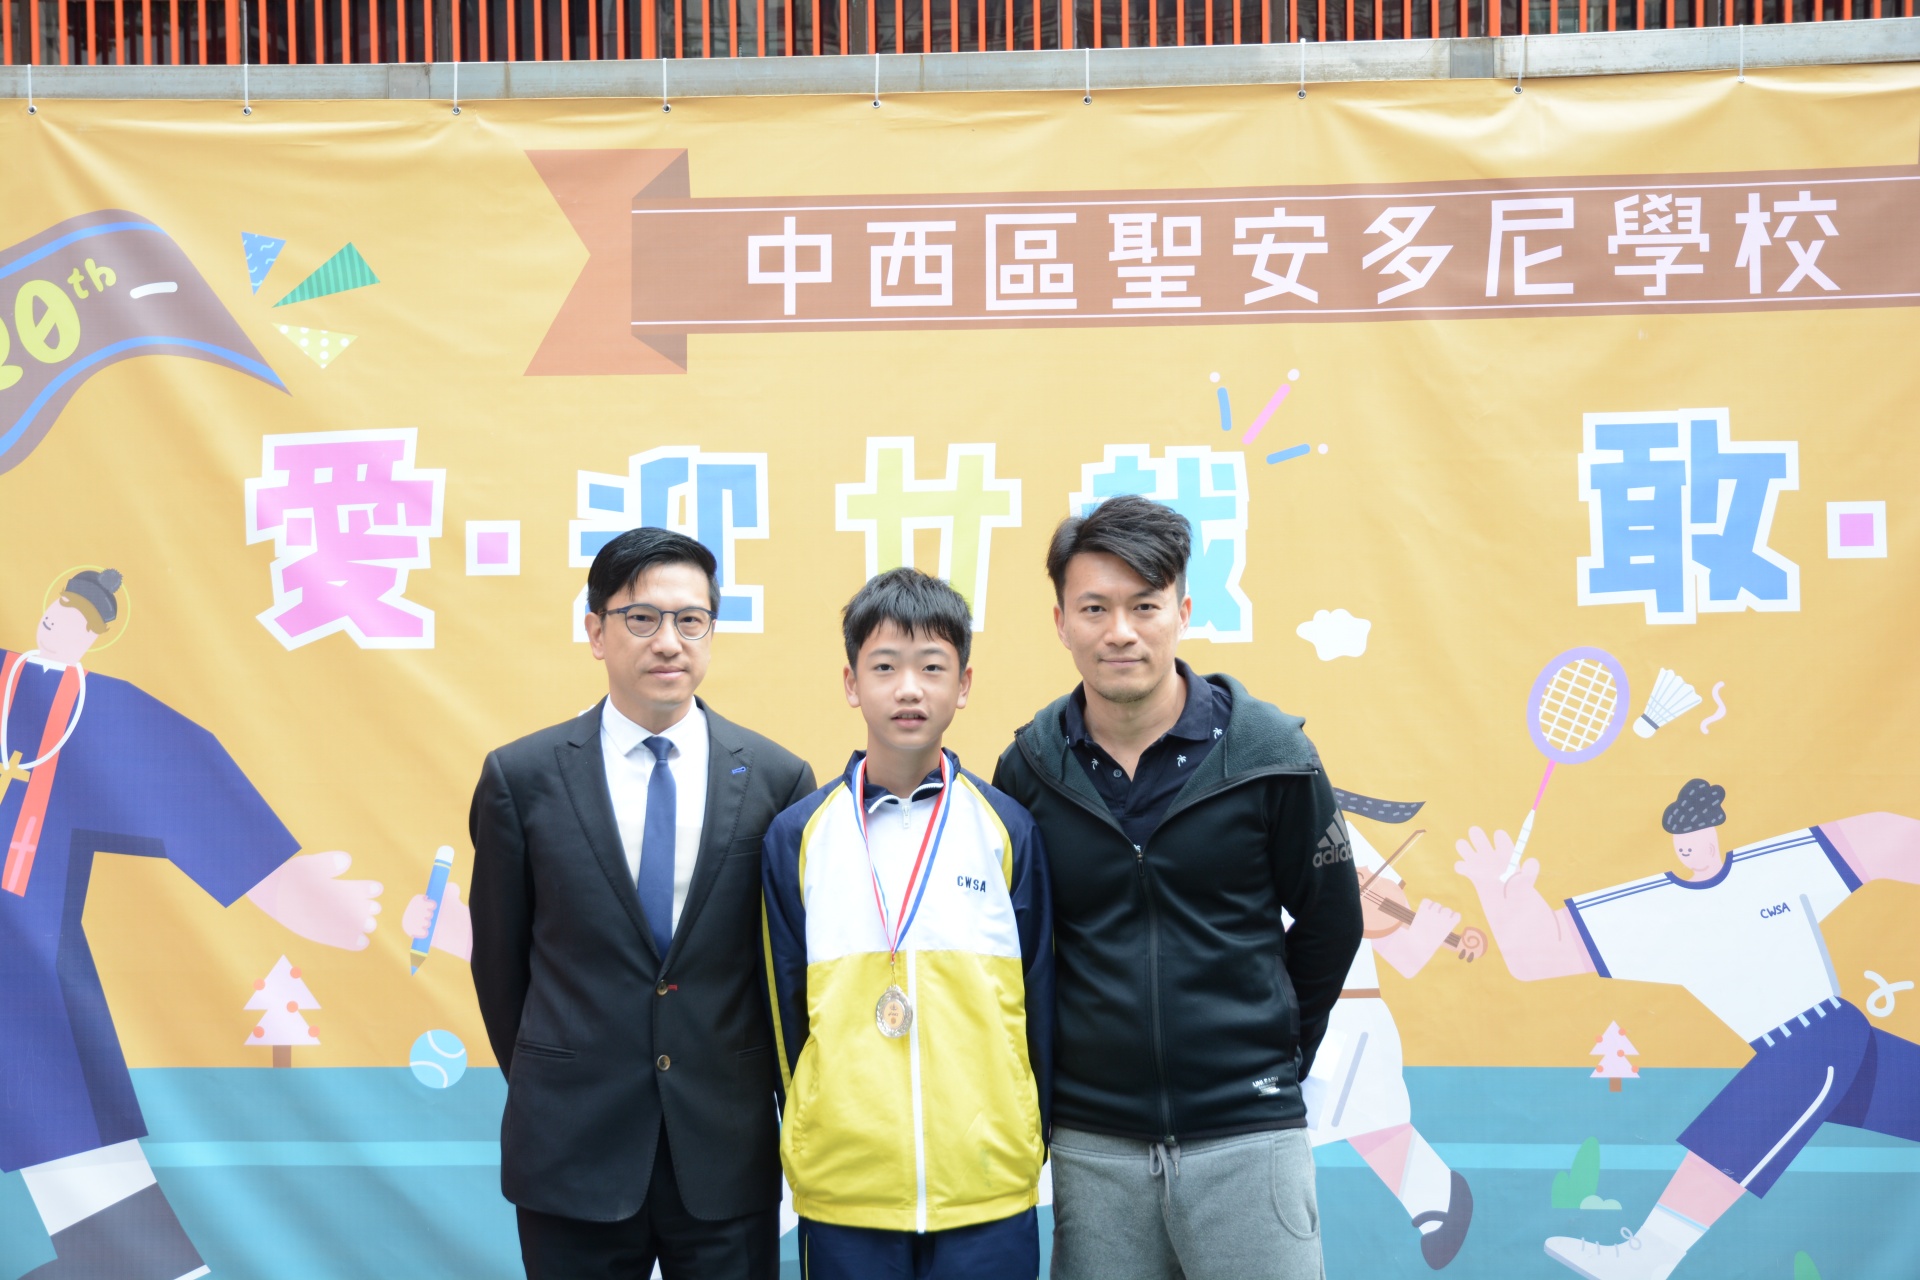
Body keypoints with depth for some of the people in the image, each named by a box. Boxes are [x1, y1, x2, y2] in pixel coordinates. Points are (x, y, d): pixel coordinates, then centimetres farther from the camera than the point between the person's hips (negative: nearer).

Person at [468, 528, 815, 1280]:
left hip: (726, 1155, 0)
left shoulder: (778, 780, -2)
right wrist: (547, 1090, 11)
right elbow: (499, 960, 7)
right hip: (574, 1155, 0)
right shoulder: (521, 778, -2)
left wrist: (763, 1102, 9)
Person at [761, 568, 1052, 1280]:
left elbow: (1039, 1004, 7)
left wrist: (1029, 1141, 7)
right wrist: (814, 1136, 8)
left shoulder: (1009, 832, 2)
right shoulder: (797, 838, 3)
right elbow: (784, 1009, 8)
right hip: (842, 1194, 0)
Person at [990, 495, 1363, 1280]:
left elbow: (1329, 921, 6)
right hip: (1092, 1144, 2)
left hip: (1246, 1135, -1)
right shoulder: (1028, 767, -2)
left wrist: (1275, 1055, 10)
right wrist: (1057, 1076, 10)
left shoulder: (1268, 752, -6)